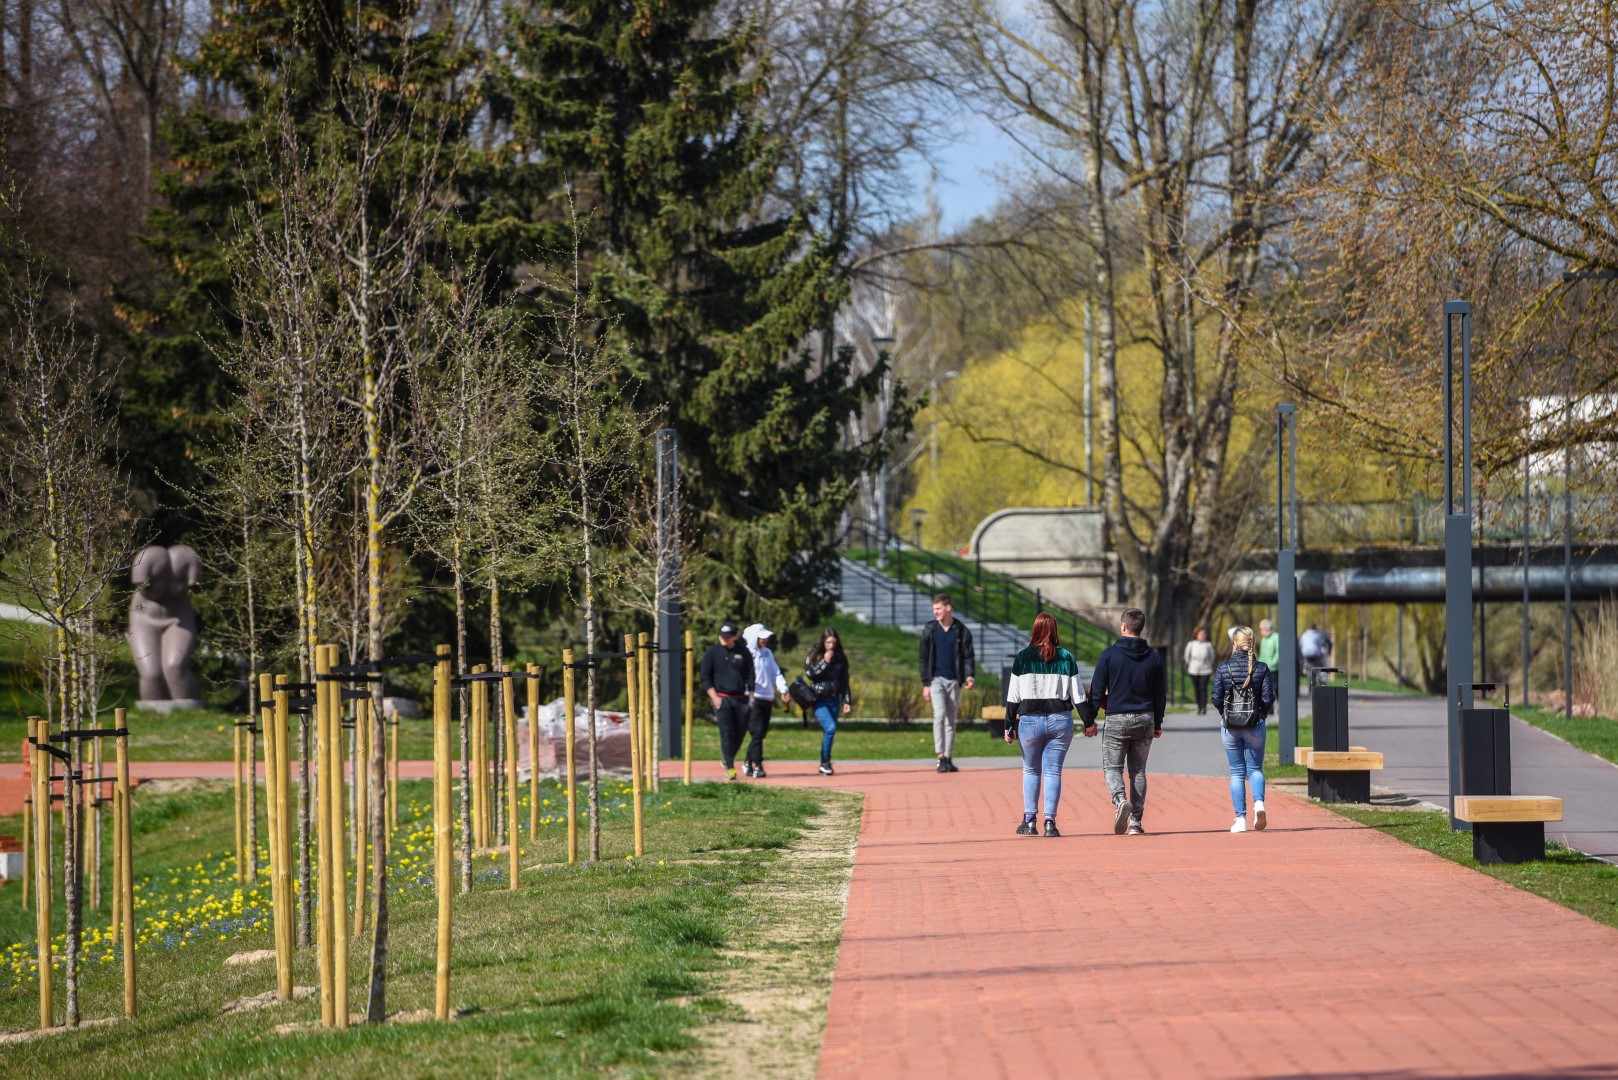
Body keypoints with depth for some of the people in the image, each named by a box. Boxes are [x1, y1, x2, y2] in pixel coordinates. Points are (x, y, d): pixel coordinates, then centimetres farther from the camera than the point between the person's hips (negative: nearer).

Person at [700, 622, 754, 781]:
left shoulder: (743, 652, 7)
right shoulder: (712, 652, 2)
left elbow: (750, 675, 11)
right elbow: (706, 678, 1)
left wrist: (751, 696, 3)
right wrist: (714, 697, -9)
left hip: (741, 698, 3)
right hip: (721, 698, -3)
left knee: (740, 732, 4)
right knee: (726, 732, -11)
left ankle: (727, 760, 27)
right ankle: (730, 768, -11)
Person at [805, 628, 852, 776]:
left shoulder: (840, 658, 9)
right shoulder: (814, 655, 1)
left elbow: (845, 681, 13)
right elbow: (810, 673, -9)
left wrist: (847, 701, 9)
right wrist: (825, 662, -13)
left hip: (834, 700, 4)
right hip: (819, 699, -4)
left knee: (829, 731, 4)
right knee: (830, 727, -20)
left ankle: (824, 766, 12)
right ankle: (825, 762, -11)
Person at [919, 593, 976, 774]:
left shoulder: (961, 631, 3)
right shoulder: (929, 630, 3)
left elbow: (968, 656, 4)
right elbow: (924, 658, 5)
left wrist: (969, 675, -14)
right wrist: (925, 684, 0)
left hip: (954, 681, 2)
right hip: (936, 679, -2)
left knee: (951, 720, 6)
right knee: (940, 715, -18)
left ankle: (948, 758, 14)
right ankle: (940, 757, -20)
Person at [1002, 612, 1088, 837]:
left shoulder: (1023, 658, -2)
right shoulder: (1066, 658, 1)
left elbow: (1013, 696, -1)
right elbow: (1078, 695, 3)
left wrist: (1009, 725, 5)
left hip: (1030, 721, -1)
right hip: (1061, 721, 1)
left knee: (1031, 770, 14)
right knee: (1053, 771, 4)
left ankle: (1029, 820, 11)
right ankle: (1050, 821, -4)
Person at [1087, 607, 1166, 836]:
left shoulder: (1109, 654, -6)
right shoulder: (1153, 657, 5)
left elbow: (1097, 691, -5)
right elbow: (1160, 694, 10)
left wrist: (1090, 721, 2)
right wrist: (1157, 724, 20)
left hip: (1117, 719, -3)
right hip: (1145, 720, 3)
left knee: (1111, 766, 6)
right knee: (1138, 770, 10)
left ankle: (1120, 800, -23)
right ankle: (1136, 821, 6)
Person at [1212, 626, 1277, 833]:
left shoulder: (1224, 667, -4)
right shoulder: (1262, 668, -3)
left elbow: (1216, 698, -5)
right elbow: (1268, 698, -6)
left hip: (1229, 725, 0)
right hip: (1255, 726, 0)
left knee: (1236, 772, 7)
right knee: (1255, 768, 11)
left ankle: (1240, 819, 3)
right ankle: (1259, 802, -17)